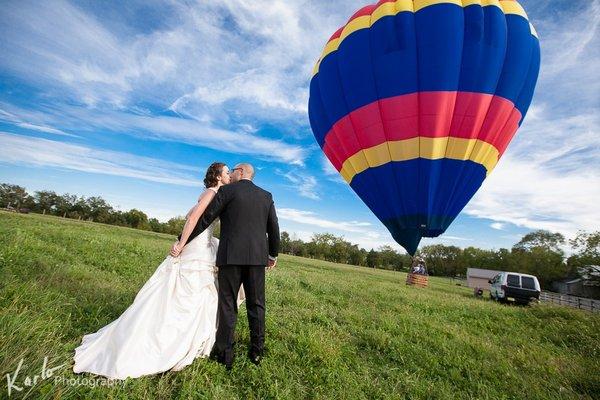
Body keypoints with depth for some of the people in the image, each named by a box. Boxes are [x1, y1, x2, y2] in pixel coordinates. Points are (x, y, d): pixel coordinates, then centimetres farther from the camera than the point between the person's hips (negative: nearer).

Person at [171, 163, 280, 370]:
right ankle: (257, 351, 22)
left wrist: (182, 241, 5)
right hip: (257, 257, 4)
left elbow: (205, 219, -4)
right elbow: (274, 228, 9)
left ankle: (224, 354, 15)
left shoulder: (227, 190, -1)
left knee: (227, 304, 7)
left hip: (231, 256, -3)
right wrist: (273, 254, 21)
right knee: (256, 304, 13)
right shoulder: (266, 196, 10)